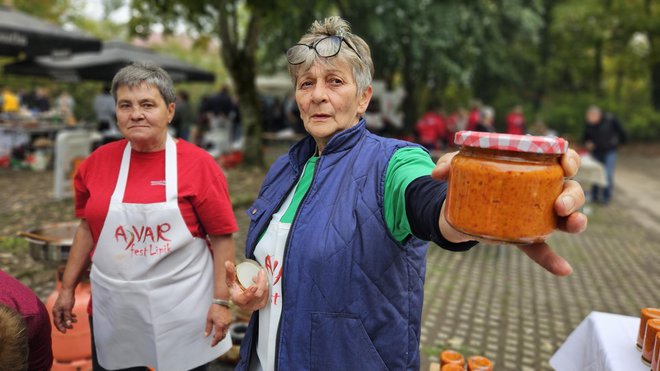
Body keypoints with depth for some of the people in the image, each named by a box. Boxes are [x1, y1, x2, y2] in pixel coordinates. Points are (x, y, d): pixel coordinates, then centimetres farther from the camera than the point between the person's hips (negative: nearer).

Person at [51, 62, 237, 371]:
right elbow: (88, 227, 12)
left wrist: (221, 301, -11)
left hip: (182, 313, -3)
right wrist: (68, 288, 13)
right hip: (112, 312, 4)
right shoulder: (98, 161, 1)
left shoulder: (198, 163, -11)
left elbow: (222, 237, -9)